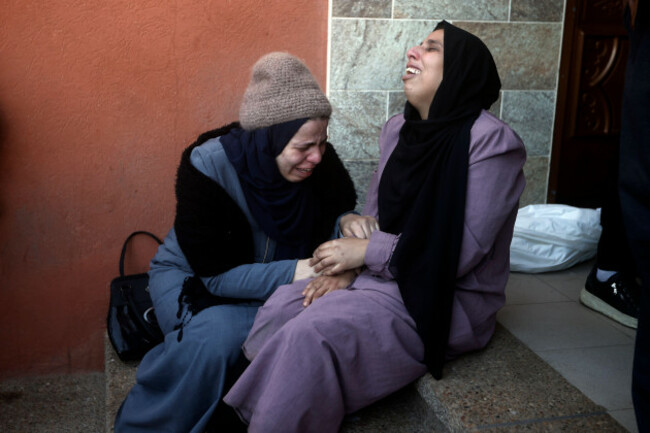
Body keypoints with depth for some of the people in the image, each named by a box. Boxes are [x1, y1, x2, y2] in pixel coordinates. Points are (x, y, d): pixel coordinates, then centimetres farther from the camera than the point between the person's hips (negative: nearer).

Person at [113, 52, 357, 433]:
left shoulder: (321, 161, -14)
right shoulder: (206, 166, -26)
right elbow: (215, 274, -25)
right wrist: (293, 272, -37)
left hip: (279, 284, 4)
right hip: (193, 277, -4)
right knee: (217, 335, -36)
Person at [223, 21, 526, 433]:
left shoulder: (492, 142, -17)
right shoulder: (398, 130, 7)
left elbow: (462, 251, -20)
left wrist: (365, 252, -15)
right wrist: (349, 264, -8)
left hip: (450, 300, -7)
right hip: (387, 275, 7)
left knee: (313, 331, -26)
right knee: (282, 305, -14)